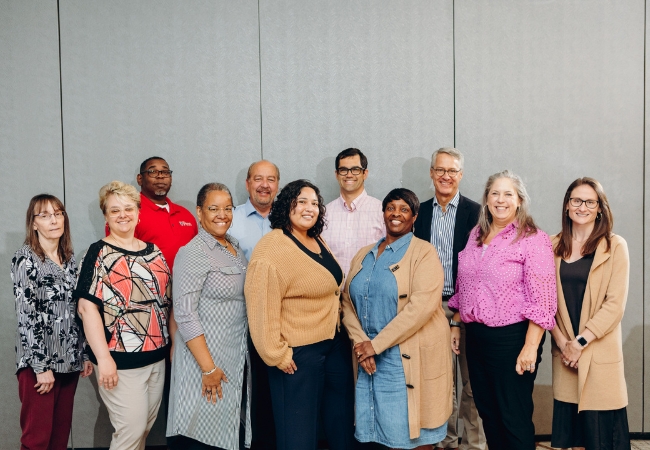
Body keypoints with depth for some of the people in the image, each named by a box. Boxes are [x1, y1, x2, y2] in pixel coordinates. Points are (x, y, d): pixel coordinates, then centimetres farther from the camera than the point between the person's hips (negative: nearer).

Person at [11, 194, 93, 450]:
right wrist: (41, 366, -16)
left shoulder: (70, 259, 10)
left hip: (69, 361, 6)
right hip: (37, 362, -6)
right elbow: (26, 317, -13)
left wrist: (84, 354, 12)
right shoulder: (25, 259, -8)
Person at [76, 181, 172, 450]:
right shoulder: (99, 254, -6)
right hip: (120, 360, -6)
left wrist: (173, 342, 10)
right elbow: (87, 307, -14)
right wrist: (104, 358, -20)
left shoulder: (154, 252, 10)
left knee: (146, 427, 15)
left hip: (156, 356, 6)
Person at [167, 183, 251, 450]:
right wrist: (208, 368, -21)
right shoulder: (192, 253, -14)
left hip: (237, 357, 7)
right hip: (207, 356, -7)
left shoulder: (236, 249, 9)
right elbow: (185, 314, -19)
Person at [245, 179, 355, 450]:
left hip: (334, 344, 9)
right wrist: (278, 356, -20)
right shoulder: (271, 250, -21)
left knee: (342, 419, 23)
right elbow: (263, 309, -24)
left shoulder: (317, 241, 7)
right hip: (298, 354, -9)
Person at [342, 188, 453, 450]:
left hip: (410, 357, -4)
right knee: (384, 428, 9)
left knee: (413, 429, 3)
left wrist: (377, 344, -17)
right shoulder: (364, 256, 13)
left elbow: (422, 305, -17)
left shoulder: (423, 252, -5)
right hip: (370, 358, 5)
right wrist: (361, 342, -10)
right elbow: (348, 303, 8)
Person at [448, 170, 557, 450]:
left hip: (512, 338, -6)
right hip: (476, 337, 6)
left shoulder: (533, 239, -10)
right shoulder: (476, 235, 10)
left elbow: (541, 300, -15)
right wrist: (456, 324, 13)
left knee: (515, 419, 4)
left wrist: (530, 347, -19)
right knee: (487, 413, 17)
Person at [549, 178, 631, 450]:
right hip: (564, 351, 3)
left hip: (600, 352, -3)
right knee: (570, 427, 10)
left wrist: (581, 341, -12)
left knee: (600, 426, 2)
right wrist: (562, 341, -7)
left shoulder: (615, 246, -4)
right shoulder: (554, 247, 6)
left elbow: (615, 304, -9)